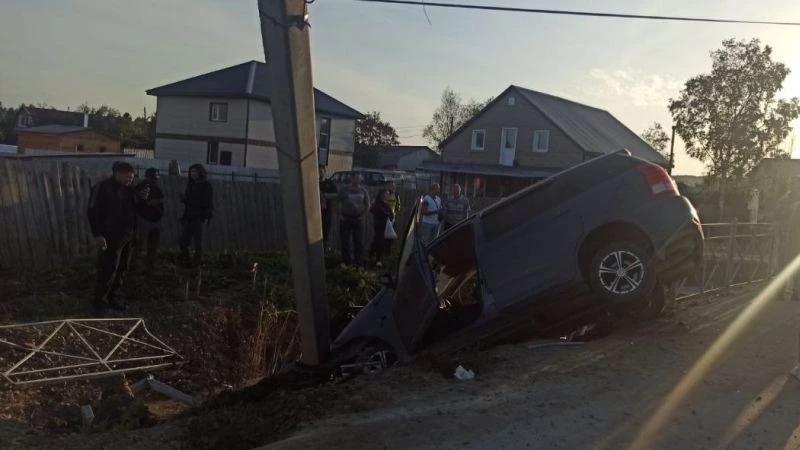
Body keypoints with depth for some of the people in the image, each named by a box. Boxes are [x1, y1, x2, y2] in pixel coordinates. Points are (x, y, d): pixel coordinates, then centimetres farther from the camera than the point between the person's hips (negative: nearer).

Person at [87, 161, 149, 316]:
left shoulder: (128, 189, 12)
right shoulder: (102, 188, -9)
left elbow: (135, 210, 22)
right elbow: (93, 211, -13)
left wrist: (141, 199, 2)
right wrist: (98, 234, -20)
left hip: (128, 236, 7)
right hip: (111, 237, -7)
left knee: (121, 270, 11)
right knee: (108, 270, -7)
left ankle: (112, 298, 22)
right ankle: (99, 301, 4)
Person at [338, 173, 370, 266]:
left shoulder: (363, 191, 6)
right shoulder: (343, 190, 0)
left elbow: (367, 205, 12)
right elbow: (339, 204, 1)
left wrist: (363, 215, 3)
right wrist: (341, 215, -7)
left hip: (358, 219, 2)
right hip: (346, 219, -2)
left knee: (359, 241, 3)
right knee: (345, 241, 1)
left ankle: (358, 262, 12)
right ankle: (346, 261, 11)